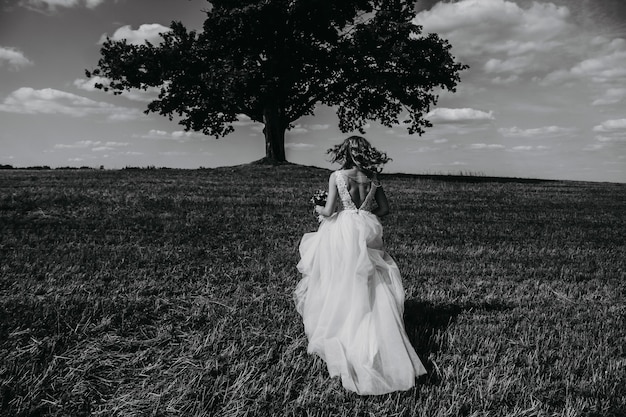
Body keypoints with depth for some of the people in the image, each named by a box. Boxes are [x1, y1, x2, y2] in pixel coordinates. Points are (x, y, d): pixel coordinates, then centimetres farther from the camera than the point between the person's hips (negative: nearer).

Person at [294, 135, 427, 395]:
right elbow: (384, 209, 9)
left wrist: (319, 209, 13)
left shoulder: (337, 176, -6)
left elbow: (329, 211, -8)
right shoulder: (372, 177, 5)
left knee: (342, 288, 8)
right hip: (366, 233, 3)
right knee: (371, 292, 10)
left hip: (343, 233, -3)